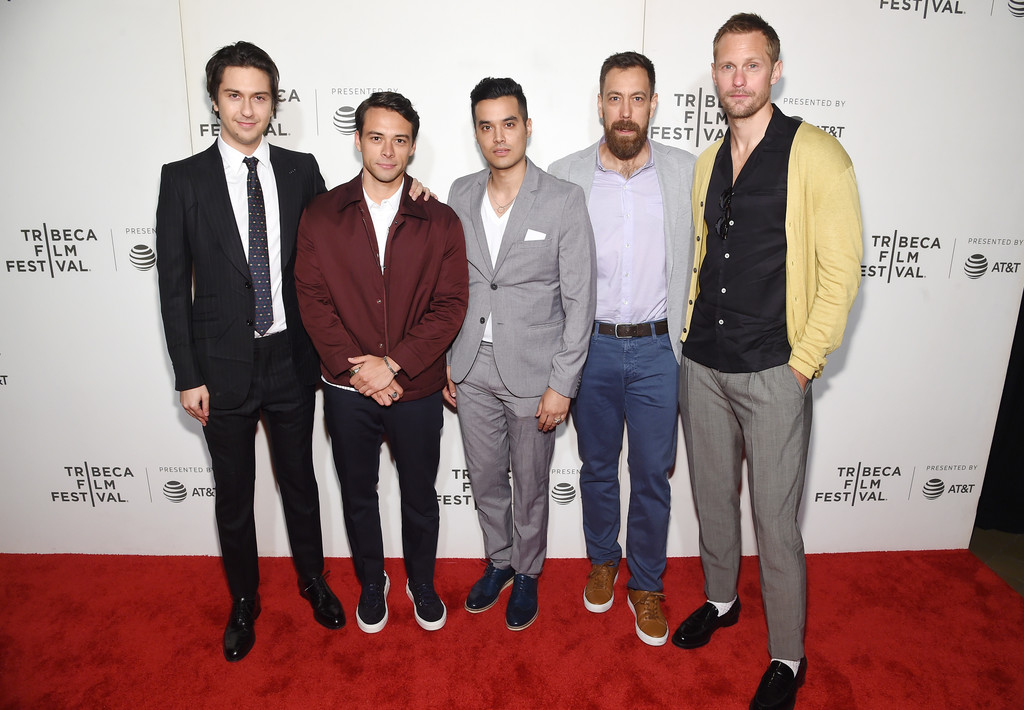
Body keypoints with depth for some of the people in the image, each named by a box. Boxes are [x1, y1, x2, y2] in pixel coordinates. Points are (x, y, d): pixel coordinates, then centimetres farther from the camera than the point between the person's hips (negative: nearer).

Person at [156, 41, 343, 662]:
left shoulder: (301, 170, 1)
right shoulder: (184, 179, -4)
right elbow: (174, 284, -4)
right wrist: (188, 376, -6)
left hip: (291, 360, 1)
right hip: (223, 367, -1)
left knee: (300, 481, 17)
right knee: (234, 494, 14)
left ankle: (314, 580, 41)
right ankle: (245, 601, 38)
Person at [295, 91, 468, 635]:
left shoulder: (440, 222, -3)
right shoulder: (321, 215, 0)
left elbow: (450, 306, -8)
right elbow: (312, 299, -4)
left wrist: (393, 363, -17)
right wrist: (352, 367, -15)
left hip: (417, 389, -1)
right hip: (347, 389, 1)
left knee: (420, 497, 15)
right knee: (358, 494, 18)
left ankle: (421, 583, 41)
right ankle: (371, 582, 42)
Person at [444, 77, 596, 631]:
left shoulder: (565, 201, -10)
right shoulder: (460, 195, 3)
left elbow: (579, 300, -10)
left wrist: (562, 383, -12)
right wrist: (443, 358, 6)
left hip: (533, 372, -3)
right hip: (472, 369, 4)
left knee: (529, 486, 13)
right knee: (485, 479, 18)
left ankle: (527, 574, 38)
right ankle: (498, 562, 44)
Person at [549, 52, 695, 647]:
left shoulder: (687, 172, -1)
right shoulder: (565, 176, -2)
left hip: (657, 349, 0)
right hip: (591, 346, 0)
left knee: (653, 474, 9)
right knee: (597, 467, 16)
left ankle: (646, 584, 30)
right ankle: (602, 560, 40)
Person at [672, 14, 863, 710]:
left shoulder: (816, 154, -8)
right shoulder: (708, 163, 11)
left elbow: (841, 270, -10)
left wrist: (803, 363, -12)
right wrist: (693, 336, 11)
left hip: (773, 373, -5)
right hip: (703, 366, 6)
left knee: (775, 520, 4)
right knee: (713, 497, 18)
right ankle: (721, 600, 42)